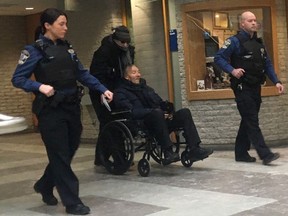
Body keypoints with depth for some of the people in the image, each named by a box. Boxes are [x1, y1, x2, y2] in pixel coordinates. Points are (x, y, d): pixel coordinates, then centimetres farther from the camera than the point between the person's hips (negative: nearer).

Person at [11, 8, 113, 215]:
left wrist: (103, 89, 5)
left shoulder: (67, 47, 11)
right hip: (51, 110, -7)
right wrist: (40, 86, -23)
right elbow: (18, 79, -8)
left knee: (69, 152, 14)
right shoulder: (35, 50, -7)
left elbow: (83, 74, 15)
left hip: (72, 107, 7)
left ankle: (45, 186, 36)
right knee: (60, 156, -2)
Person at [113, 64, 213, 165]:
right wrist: (153, 111, -21)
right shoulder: (120, 92, 2)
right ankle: (168, 152, -37)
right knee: (157, 113, -37)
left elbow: (161, 103, 25)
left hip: (159, 120, 7)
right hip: (142, 125, -7)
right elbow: (131, 112, -14)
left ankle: (195, 149, -22)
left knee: (185, 112, -11)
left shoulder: (145, 87, 27)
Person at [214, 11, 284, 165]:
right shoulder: (235, 41, -6)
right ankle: (265, 155, -13)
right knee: (252, 122, -10)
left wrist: (276, 81, 3)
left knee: (248, 121, 12)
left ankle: (241, 153, 21)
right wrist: (232, 70, -24)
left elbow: (267, 64, 15)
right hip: (242, 88, -8)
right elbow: (218, 58, -10)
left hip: (256, 88, 8)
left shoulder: (258, 43, 15)